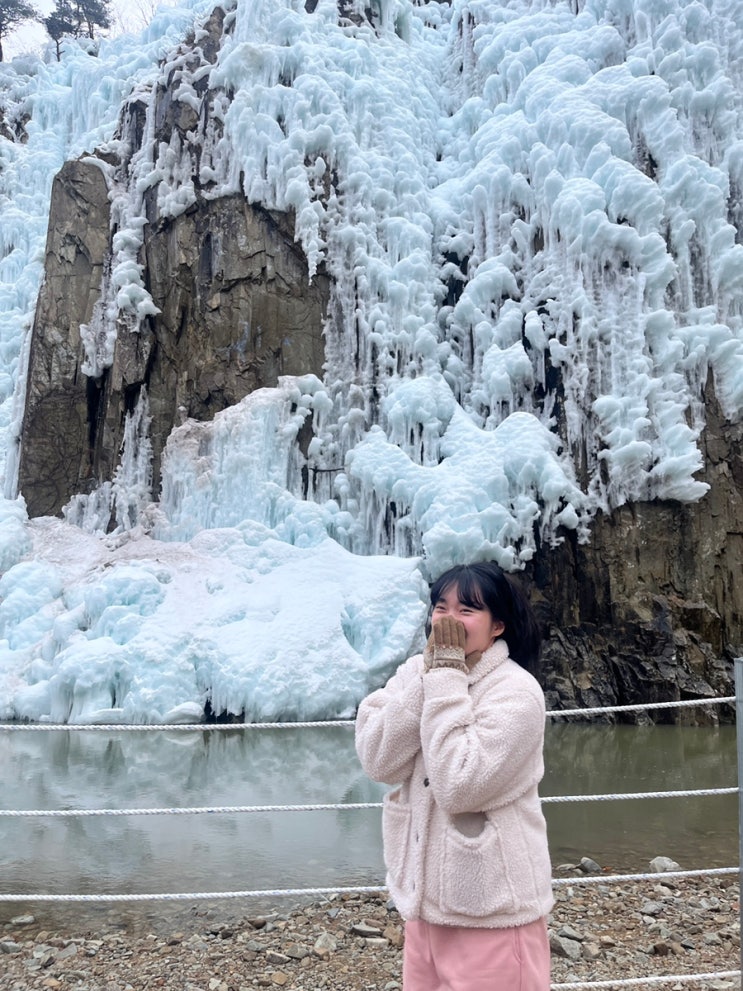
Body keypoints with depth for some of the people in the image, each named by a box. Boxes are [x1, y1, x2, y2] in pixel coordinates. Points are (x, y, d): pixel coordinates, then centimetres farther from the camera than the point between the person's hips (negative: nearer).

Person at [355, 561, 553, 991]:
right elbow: (378, 761, -12)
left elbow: (458, 786, -26)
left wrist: (446, 679, -23)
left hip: (491, 906, -5)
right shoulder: (416, 671, 0)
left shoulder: (516, 691, -17)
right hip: (424, 894, 6)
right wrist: (430, 675, -18)